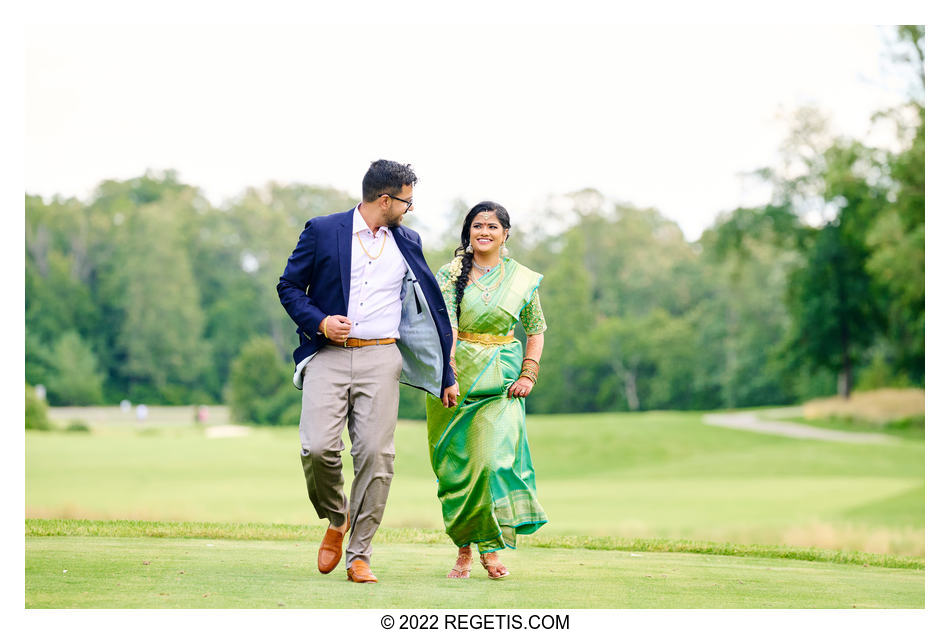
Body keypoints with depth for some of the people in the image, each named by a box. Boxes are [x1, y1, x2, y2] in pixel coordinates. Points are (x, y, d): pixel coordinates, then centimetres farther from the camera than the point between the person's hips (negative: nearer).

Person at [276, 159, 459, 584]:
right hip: (328, 356, -2)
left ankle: (358, 556, 0)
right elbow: (289, 286, 9)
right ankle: (336, 520, 14)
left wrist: (446, 376, 17)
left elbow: (433, 307, 19)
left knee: (375, 455, -8)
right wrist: (319, 322, -10)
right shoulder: (322, 231, 6)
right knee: (318, 448, -16)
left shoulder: (407, 243, 15)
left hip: (380, 358, 2)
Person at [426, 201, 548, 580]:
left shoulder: (523, 279, 5)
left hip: (500, 379, 0)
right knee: (456, 463, 3)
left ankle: (490, 546, -6)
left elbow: (536, 329, 14)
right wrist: (448, 373, -25)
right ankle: (464, 548, 16)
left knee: (494, 458, -16)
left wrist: (528, 375, 1)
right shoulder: (452, 274, 1)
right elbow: (446, 325, -11)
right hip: (457, 377, 0)